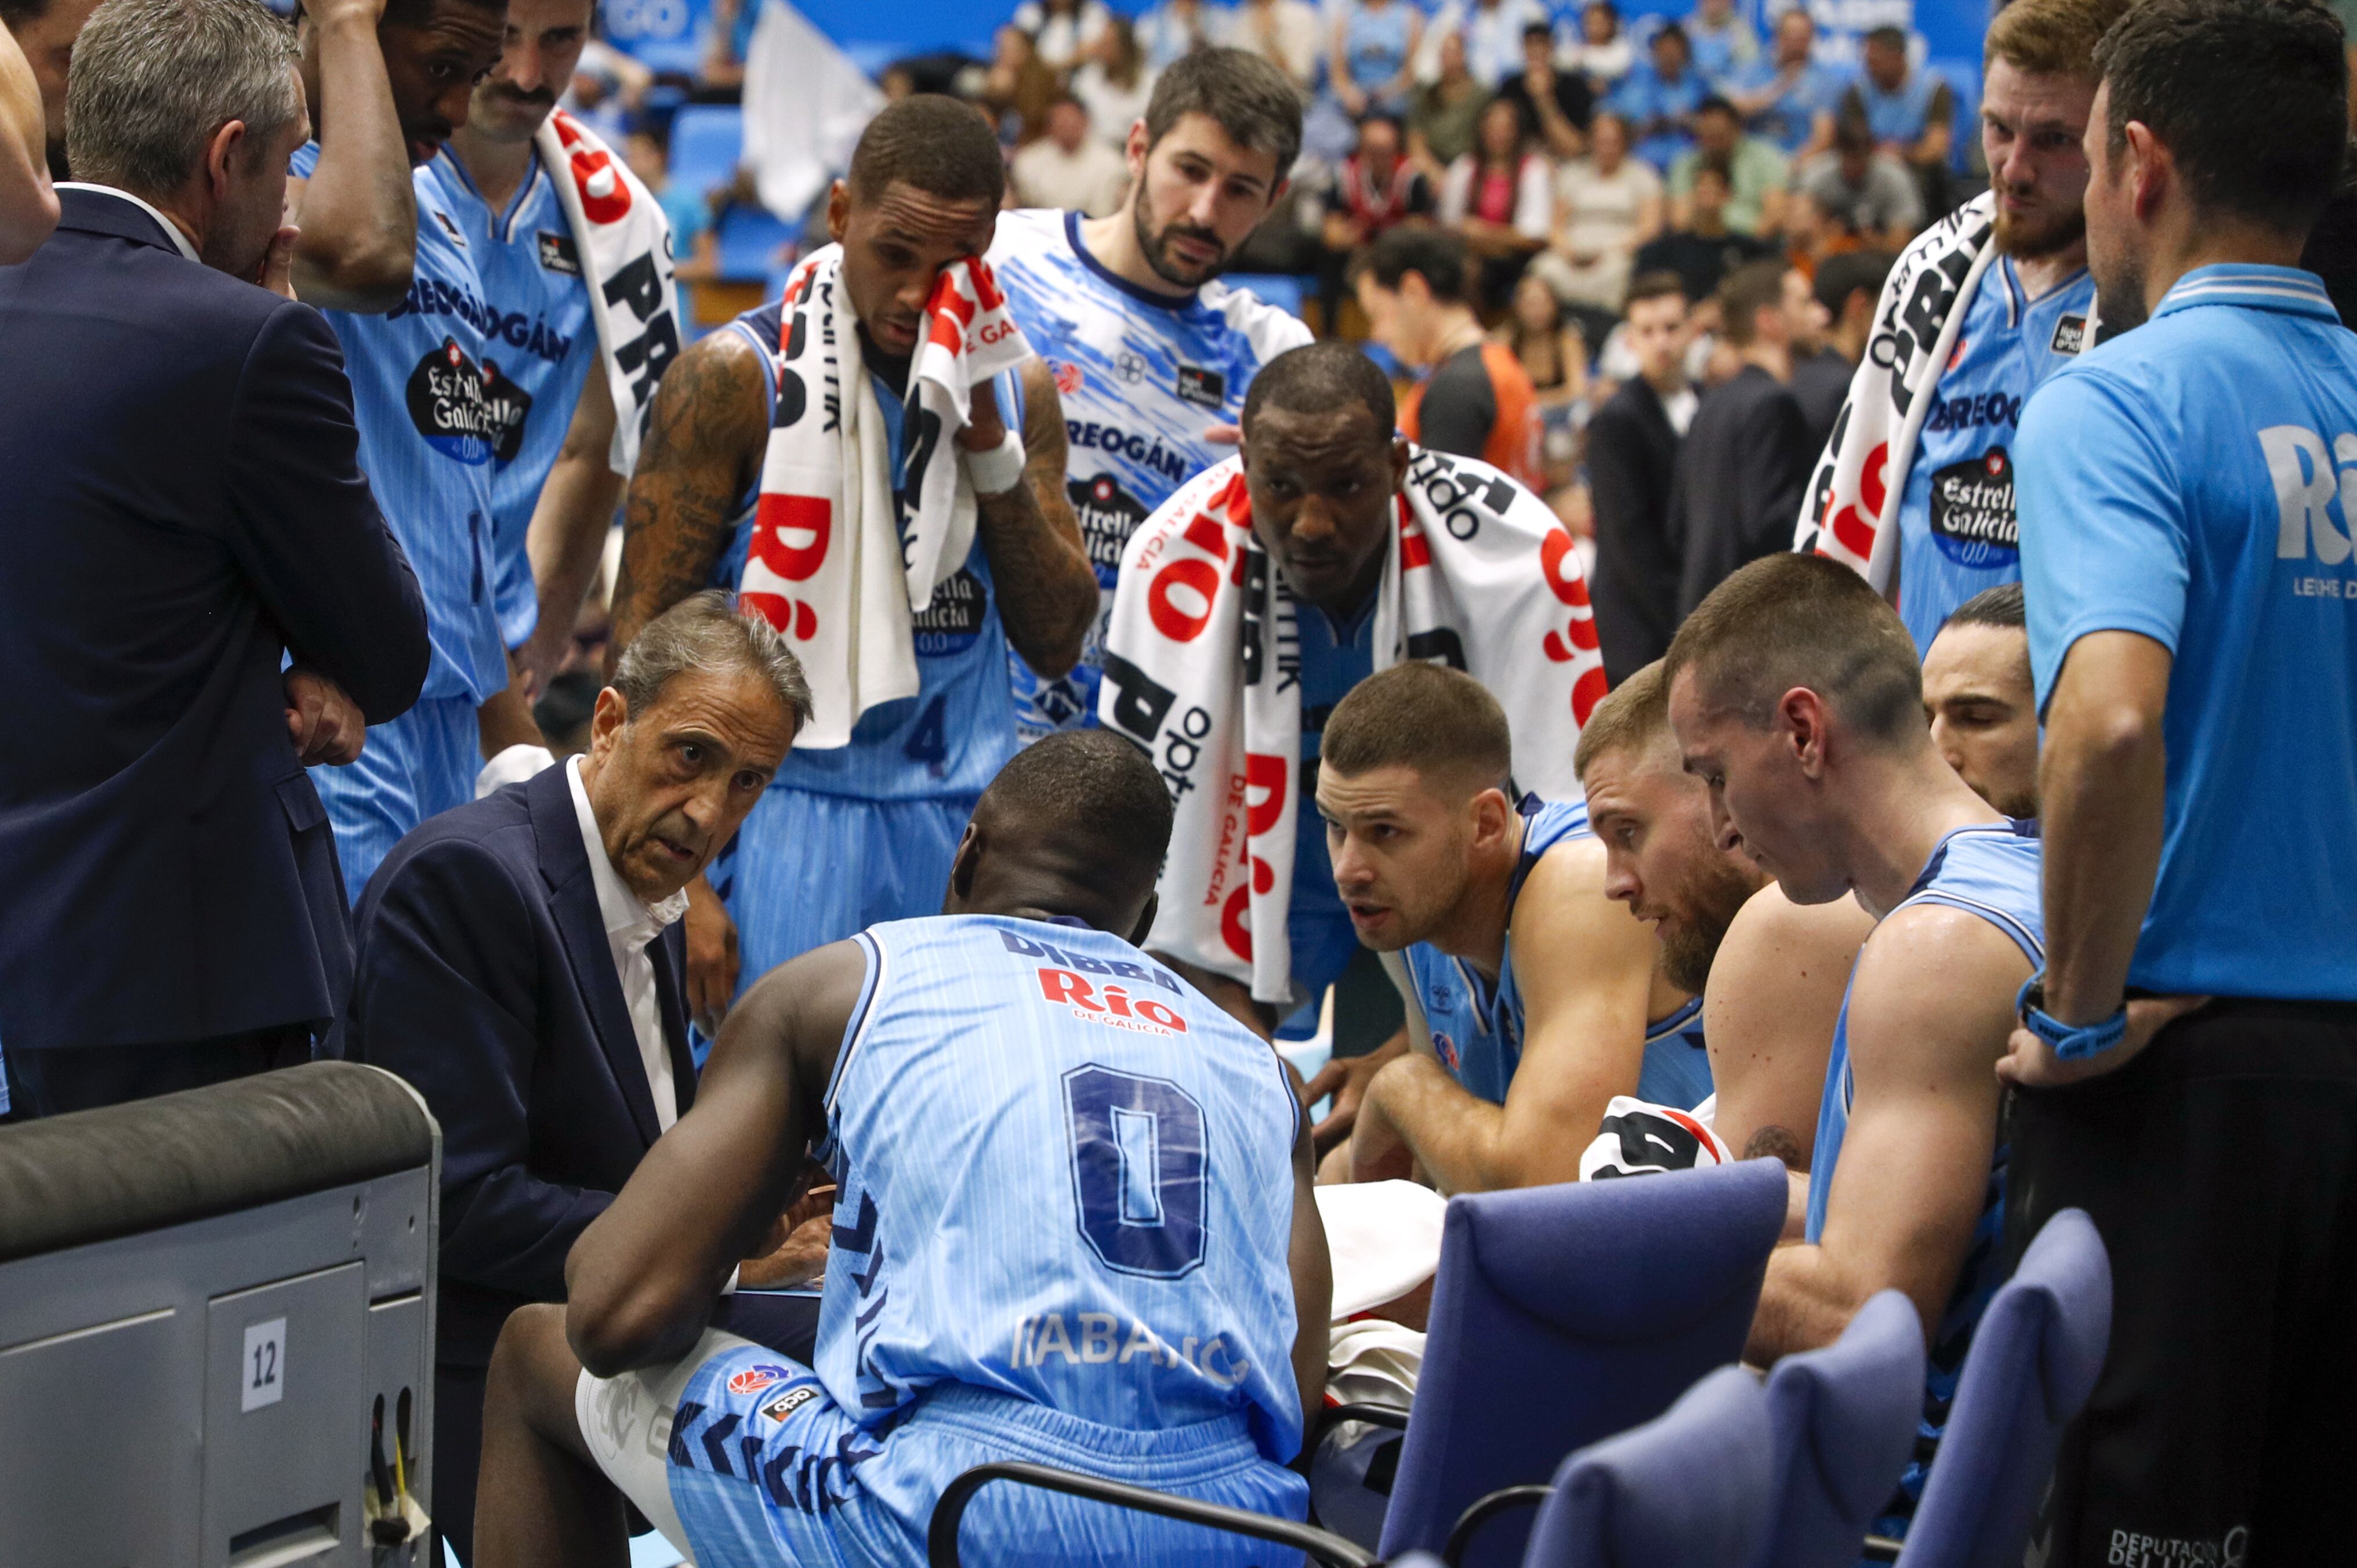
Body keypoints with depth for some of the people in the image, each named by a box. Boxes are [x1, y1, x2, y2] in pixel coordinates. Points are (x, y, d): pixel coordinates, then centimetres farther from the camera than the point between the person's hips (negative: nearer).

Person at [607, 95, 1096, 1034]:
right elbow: (645, 639, -7)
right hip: (790, 807, -4)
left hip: (966, 824, 4)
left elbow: (1057, 643, 6)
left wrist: (991, 452, -7)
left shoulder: (1019, 391, 9)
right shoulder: (738, 380, -5)